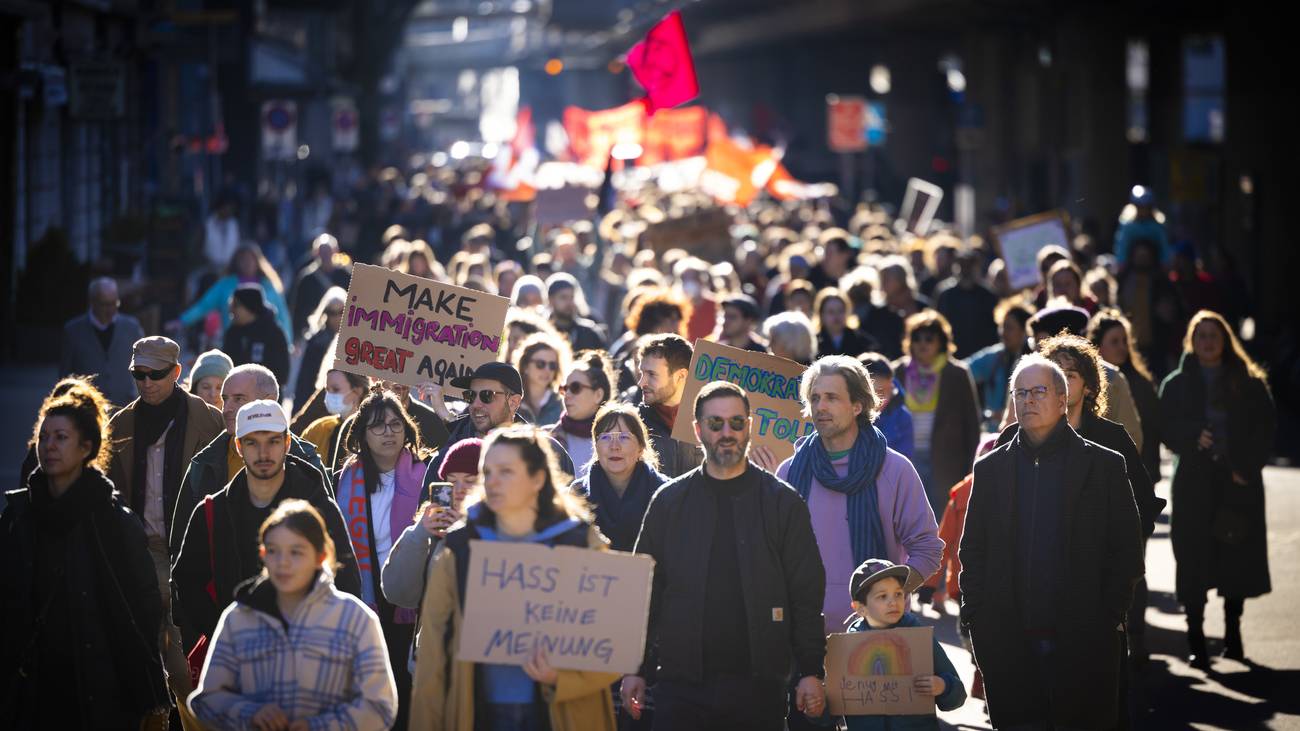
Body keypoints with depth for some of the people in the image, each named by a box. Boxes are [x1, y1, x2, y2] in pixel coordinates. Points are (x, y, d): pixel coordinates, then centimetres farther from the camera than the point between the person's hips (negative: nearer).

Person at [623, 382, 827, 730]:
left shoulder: (782, 502, 6)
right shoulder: (669, 502, 9)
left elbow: (807, 594, 4)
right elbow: (644, 591, 9)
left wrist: (811, 672, -3)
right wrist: (635, 669, 2)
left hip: (759, 687, -1)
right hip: (681, 685, 1)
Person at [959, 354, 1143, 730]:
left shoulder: (1105, 465, 4)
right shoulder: (991, 468, 12)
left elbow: (1126, 549, 1)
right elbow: (972, 551, 11)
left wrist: (1111, 618, -7)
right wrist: (975, 620, 1)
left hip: (1084, 642, -2)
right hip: (1009, 643, 2)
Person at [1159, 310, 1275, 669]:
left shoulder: (1249, 383, 9)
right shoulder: (1176, 384, 9)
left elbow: (1265, 428, 4)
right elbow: (1168, 429, 1)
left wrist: (1248, 467, -8)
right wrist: (1193, 437, -19)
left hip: (1239, 481, 1)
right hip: (1194, 481, -1)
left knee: (1238, 558, 2)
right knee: (1194, 560, -6)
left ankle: (1232, 635, 16)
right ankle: (1196, 641, -3)